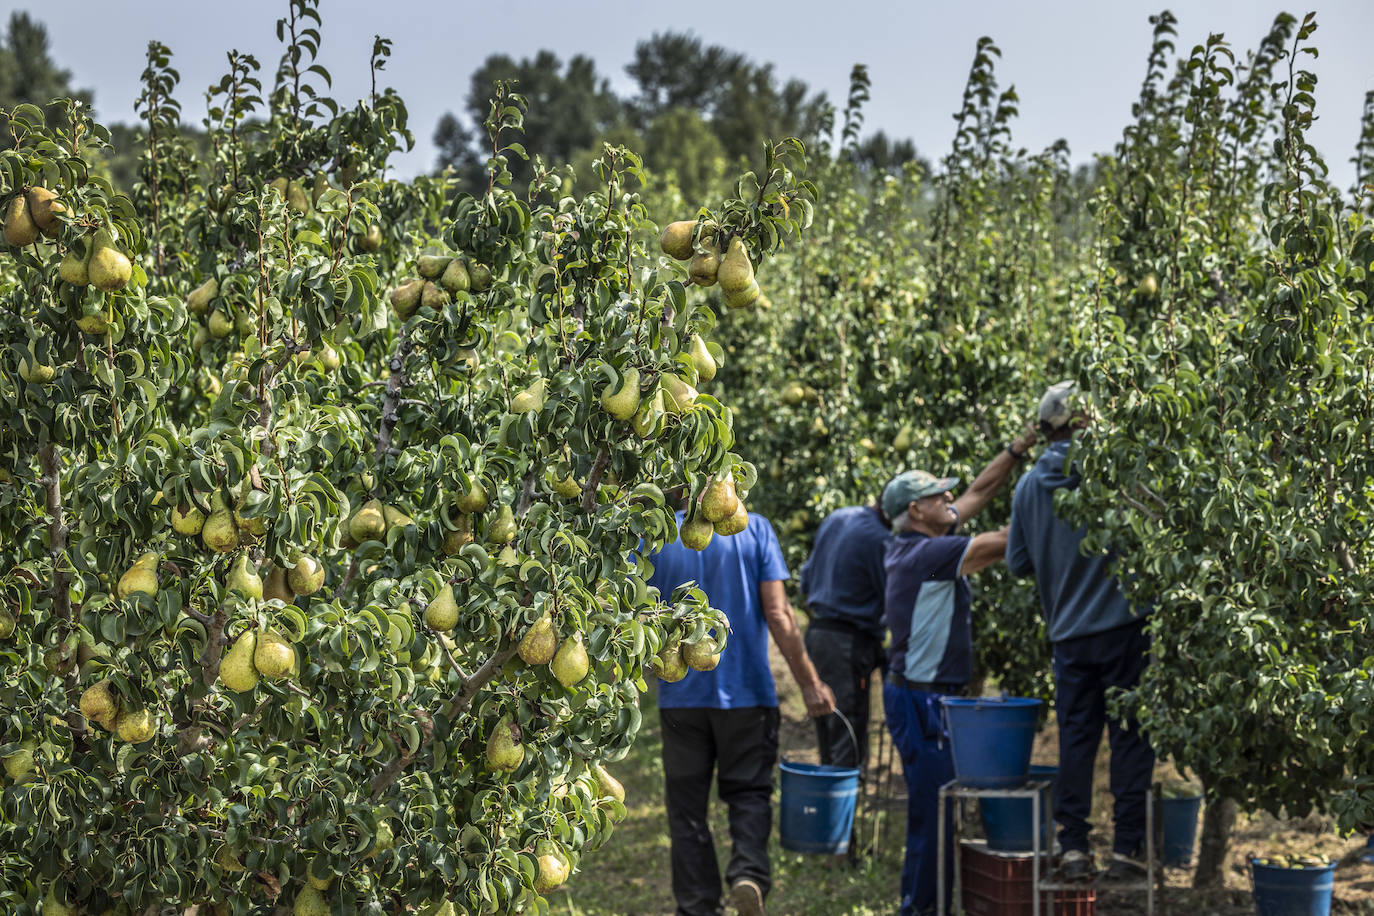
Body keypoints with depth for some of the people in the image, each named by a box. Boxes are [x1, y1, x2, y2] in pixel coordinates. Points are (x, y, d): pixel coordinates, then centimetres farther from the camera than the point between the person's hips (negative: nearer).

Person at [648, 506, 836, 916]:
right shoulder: (753, 529, -5)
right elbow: (777, 613, -9)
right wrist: (809, 683, -4)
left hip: (681, 694, 1)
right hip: (747, 692, -1)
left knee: (687, 805, 9)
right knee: (749, 792, 11)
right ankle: (749, 871, -13)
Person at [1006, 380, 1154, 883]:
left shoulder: (1028, 486, 5)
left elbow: (1017, 563, 10)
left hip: (1068, 633, 4)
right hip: (1122, 624, -4)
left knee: (1075, 736, 9)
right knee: (1129, 737, 2)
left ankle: (1073, 848, 9)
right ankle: (1126, 848, 2)